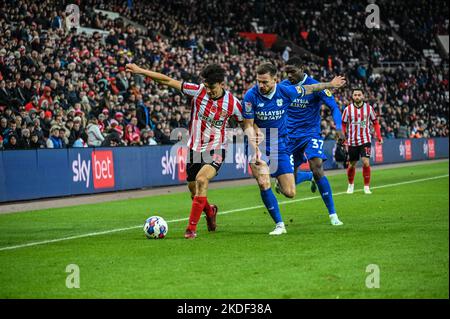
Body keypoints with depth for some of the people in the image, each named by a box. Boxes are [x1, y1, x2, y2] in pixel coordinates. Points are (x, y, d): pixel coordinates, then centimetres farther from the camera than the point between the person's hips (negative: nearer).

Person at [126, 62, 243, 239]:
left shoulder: (232, 103, -11)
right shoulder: (198, 91, -10)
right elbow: (168, 81, -10)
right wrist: (140, 71, -13)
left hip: (215, 150, -3)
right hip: (194, 149, 3)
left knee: (201, 180, -28)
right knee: (194, 190, 12)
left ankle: (192, 227, -22)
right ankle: (210, 211, 47)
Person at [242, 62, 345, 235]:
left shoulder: (285, 91, -10)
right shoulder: (251, 96, -16)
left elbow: (308, 89, 9)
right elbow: (248, 125, -11)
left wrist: (330, 84, 20)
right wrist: (255, 148, -25)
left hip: (280, 147, 2)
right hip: (259, 147, -1)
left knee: (289, 193, -3)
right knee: (263, 184, -23)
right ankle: (279, 224, -7)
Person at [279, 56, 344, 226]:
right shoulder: (283, 86, -1)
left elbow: (334, 107, -11)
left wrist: (339, 128, -27)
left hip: (311, 134, -4)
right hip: (290, 136, 4)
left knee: (317, 168, -25)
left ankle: (333, 214, -18)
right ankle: (310, 176, 42)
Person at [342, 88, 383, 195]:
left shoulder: (369, 108, 0)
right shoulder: (348, 109, -1)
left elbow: (375, 122, 9)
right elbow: (343, 125, 6)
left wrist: (379, 137, 1)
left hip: (365, 140, -1)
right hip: (352, 141, 1)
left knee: (366, 162, -15)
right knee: (352, 165, 9)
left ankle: (367, 187, -4)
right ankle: (350, 185, 33)